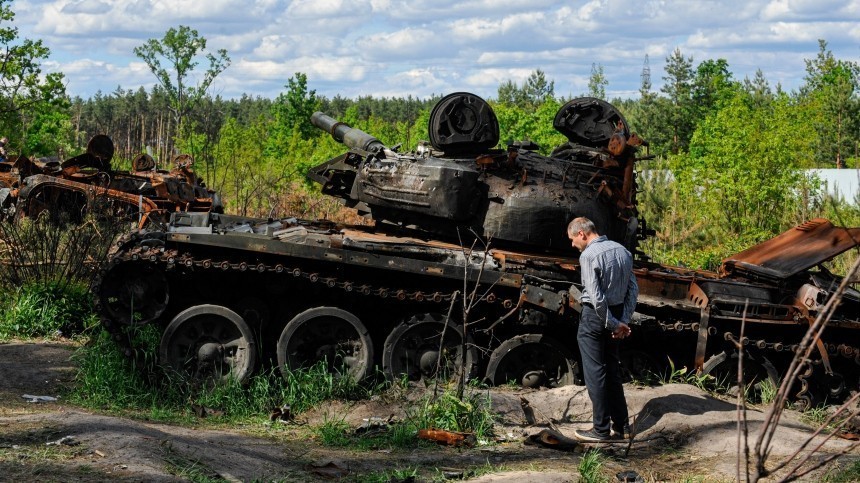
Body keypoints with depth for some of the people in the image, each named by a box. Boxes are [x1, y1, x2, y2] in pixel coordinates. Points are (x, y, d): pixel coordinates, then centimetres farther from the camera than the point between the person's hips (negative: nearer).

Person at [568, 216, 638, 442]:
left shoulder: (589, 255, -16)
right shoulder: (622, 251, 8)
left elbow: (595, 297, -20)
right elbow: (633, 289, 7)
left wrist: (613, 323, -11)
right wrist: (624, 320, 2)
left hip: (595, 316, -8)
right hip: (617, 312, 8)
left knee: (595, 373, 0)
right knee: (613, 371, 16)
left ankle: (601, 430, 3)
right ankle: (621, 426, 19)